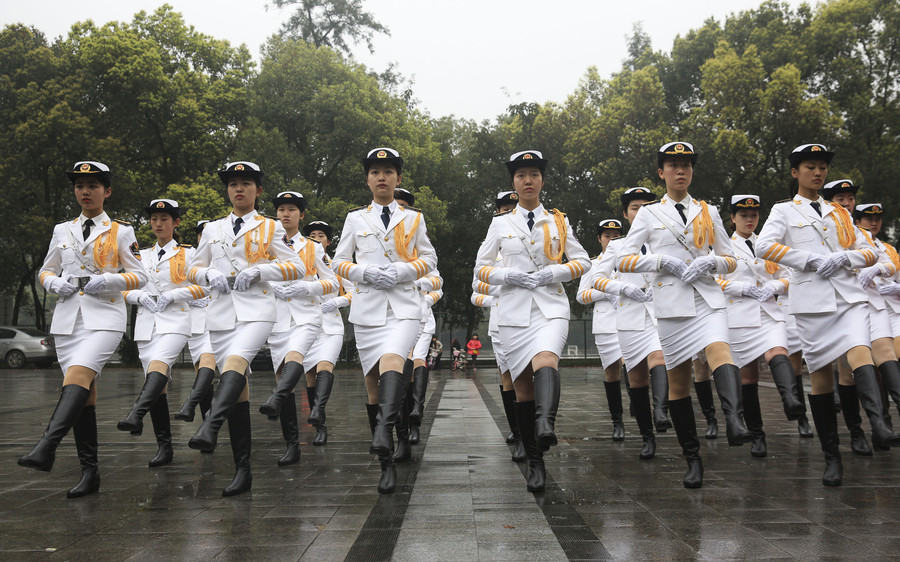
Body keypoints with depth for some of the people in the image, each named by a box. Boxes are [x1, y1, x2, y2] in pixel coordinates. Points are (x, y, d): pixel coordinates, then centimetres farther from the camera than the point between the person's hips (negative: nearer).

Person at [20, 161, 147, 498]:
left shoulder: (121, 232, 6)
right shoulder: (62, 230, 17)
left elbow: (139, 276, 5)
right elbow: (45, 271, 22)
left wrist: (109, 280, -13)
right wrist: (55, 284, -1)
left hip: (105, 316, -4)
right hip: (67, 317, 4)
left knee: (78, 375, -28)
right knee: (84, 393, 3)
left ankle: (46, 447, -41)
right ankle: (90, 472, 7)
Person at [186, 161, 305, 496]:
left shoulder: (270, 228, 11)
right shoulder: (212, 229, 20)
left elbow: (298, 268, 5)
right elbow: (193, 270, 22)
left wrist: (258, 270, -10)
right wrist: (210, 275, -2)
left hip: (256, 310, -3)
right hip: (221, 313, 3)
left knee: (237, 359, -33)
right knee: (237, 386, 0)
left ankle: (209, 427, -51)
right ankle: (242, 470, 2)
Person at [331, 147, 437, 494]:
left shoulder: (414, 219, 13)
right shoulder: (355, 219, 13)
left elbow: (429, 259, 12)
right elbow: (339, 262, 12)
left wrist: (403, 270, -8)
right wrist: (365, 272, -8)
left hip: (404, 307, -1)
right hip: (367, 308, 2)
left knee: (392, 361, -30)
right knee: (373, 380, 3)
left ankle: (385, 433, -47)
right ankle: (386, 462, 12)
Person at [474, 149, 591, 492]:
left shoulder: (558, 221, 12)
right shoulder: (500, 224, 12)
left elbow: (583, 261, 13)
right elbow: (481, 267, 13)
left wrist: (553, 272, -5)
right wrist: (507, 275, -7)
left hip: (551, 307, -1)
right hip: (515, 312, 1)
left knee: (546, 359, -32)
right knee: (522, 385, 0)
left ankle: (546, 424, -55)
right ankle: (535, 463, 8)